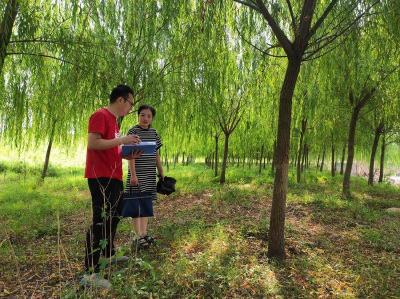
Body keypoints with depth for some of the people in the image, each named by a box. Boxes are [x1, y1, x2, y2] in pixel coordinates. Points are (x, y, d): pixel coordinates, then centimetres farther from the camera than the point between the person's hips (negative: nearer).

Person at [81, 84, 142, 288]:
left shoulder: (114, 120, 19)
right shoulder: (100, 116, -10)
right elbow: (92, 143, -21)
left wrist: (127, 155, 11)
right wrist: (121, 140, -19)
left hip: (113, 177, 10)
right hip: (101, 178, -10)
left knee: (114, 217, 21)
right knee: (101, 221, -9)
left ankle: (109, 254, 39)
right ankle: (90, 274, -2)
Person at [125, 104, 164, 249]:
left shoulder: (154, 133, 10)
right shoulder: (133, 131, -7)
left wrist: (161, 173, 14)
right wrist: (133, 174, -19)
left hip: (150, 176, 6)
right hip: (137, 175, -6)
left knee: (147, 205, 11)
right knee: (137, 206, 0)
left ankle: (144, 234, 21)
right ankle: (138, 237, 6)